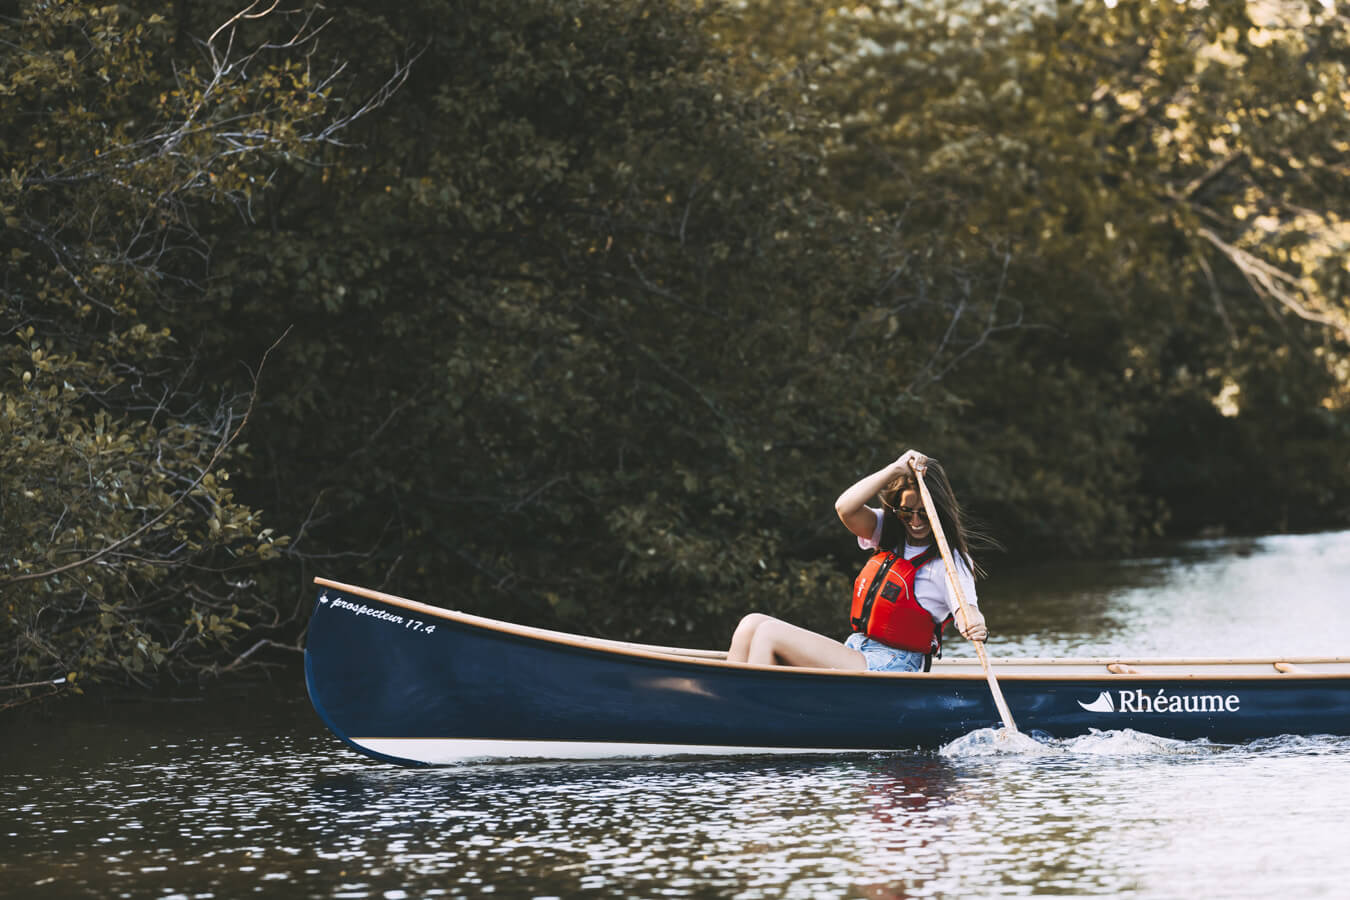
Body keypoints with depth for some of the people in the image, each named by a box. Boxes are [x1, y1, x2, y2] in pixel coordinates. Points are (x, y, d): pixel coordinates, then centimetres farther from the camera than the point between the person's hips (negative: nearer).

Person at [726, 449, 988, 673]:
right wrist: (896, 469, -14)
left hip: (892, 671, -8)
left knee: (770, 634, -19)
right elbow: (846, 508, -7)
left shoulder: (951, 562, -7)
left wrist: (976, 628, -43)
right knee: (753, 624, -6)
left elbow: (966, 609, -19)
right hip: (857, 651, 8)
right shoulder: (890, 533, 10)